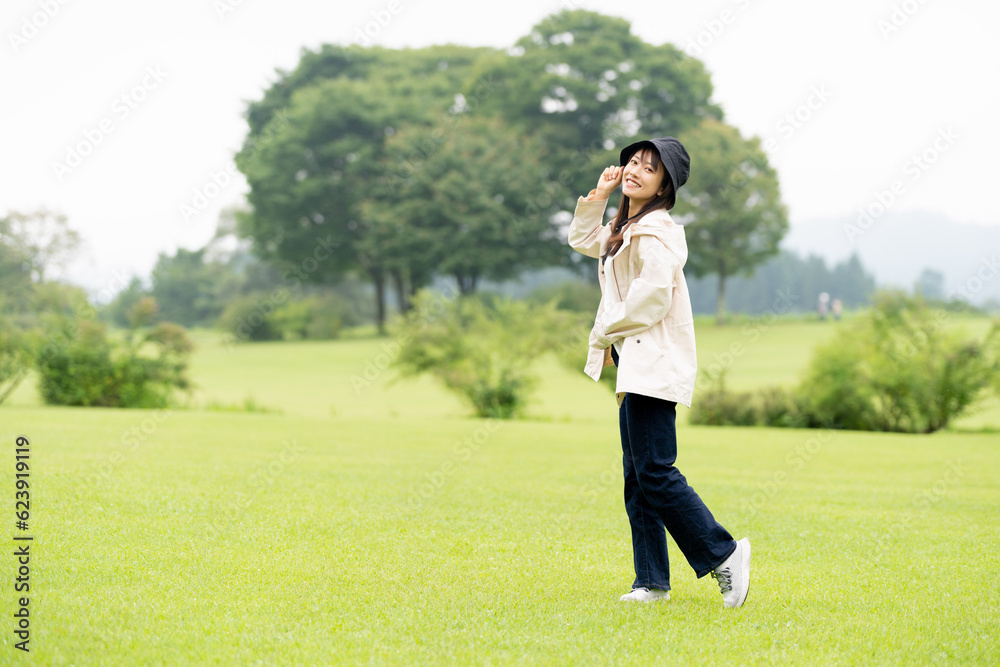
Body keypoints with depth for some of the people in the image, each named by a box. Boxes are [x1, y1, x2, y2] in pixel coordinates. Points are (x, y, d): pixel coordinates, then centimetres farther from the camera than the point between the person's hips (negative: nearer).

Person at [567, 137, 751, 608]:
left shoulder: (654, 231, -14)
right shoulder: (627, 228, 17)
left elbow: (653, 295, -22)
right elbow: (583, 240, 33)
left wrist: (604, 334, -8)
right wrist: (599, 195, 17)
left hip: (655, 363, -10)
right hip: (636, 364, 10)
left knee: (654, 471, -13)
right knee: (636, 476, 9)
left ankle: (724, 553, -4)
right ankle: (652, 581, 13)